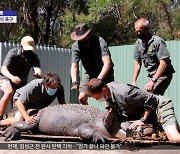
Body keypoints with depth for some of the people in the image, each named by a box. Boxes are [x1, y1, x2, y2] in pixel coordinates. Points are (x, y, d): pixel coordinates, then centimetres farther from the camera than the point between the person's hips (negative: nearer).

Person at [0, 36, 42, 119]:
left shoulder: (33, 57, -10)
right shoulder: (13, 53, -20)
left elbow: (37, 67, -31)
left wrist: (38, 72, -58)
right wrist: (12, 77, -53)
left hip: (21, 82, 5)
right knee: (9, 92, -32)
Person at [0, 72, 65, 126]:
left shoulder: (59, 88, -28)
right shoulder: (33, 86, -40)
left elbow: (63, 104, -14)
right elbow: (19, 102, -36)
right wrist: (27, 117, -45)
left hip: (39, 105, 6)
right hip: (21, 100, -5)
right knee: (19, 119, -27)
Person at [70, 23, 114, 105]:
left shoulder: (100, 42, -27)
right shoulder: (75, 46, -17)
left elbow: (107, 63, -36)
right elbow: (74, 66, -23)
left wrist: (99, 79, -48)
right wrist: (74, 82, -41)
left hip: (105, 73, -3)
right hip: (89, 73, 3)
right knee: (81, 98, -7)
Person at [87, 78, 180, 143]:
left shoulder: (123, 93, -32)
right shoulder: (107, 90, -6)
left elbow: (150, 100, -26)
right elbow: (114, 105, 11)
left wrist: (143, 120, -22)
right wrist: (111, 113, -10)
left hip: (160, 106, -9)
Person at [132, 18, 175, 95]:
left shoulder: (158, 41, -17)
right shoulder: (138, 43, 5)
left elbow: (163, 63, -24)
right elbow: (138, 63, 13)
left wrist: (153, 81, -30)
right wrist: (134, 81, 4)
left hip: (162, 75, -7)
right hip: (152, 76, 7)